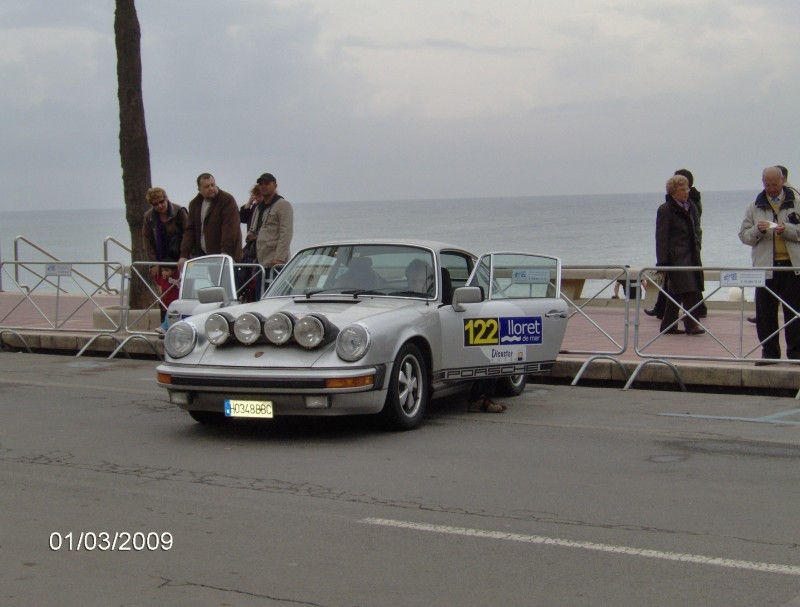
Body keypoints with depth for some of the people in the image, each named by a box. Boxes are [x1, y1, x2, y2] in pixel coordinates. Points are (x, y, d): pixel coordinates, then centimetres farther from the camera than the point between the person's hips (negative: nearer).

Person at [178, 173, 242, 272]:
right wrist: (184, 255, -3)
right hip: (201, 255, 6)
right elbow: (189, 230, 8)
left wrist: (225, 253, -27)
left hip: (223, 257, -5)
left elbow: (229, 229, -17)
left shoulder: (228, 201, -8)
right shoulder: (195, 203, 11)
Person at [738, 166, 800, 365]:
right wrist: (757, 230, -10)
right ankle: (769, 352, 11)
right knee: (765, 312, 2)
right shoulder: (755, 206, 11)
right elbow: (743, 235, 9)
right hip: (765, 266, 2)